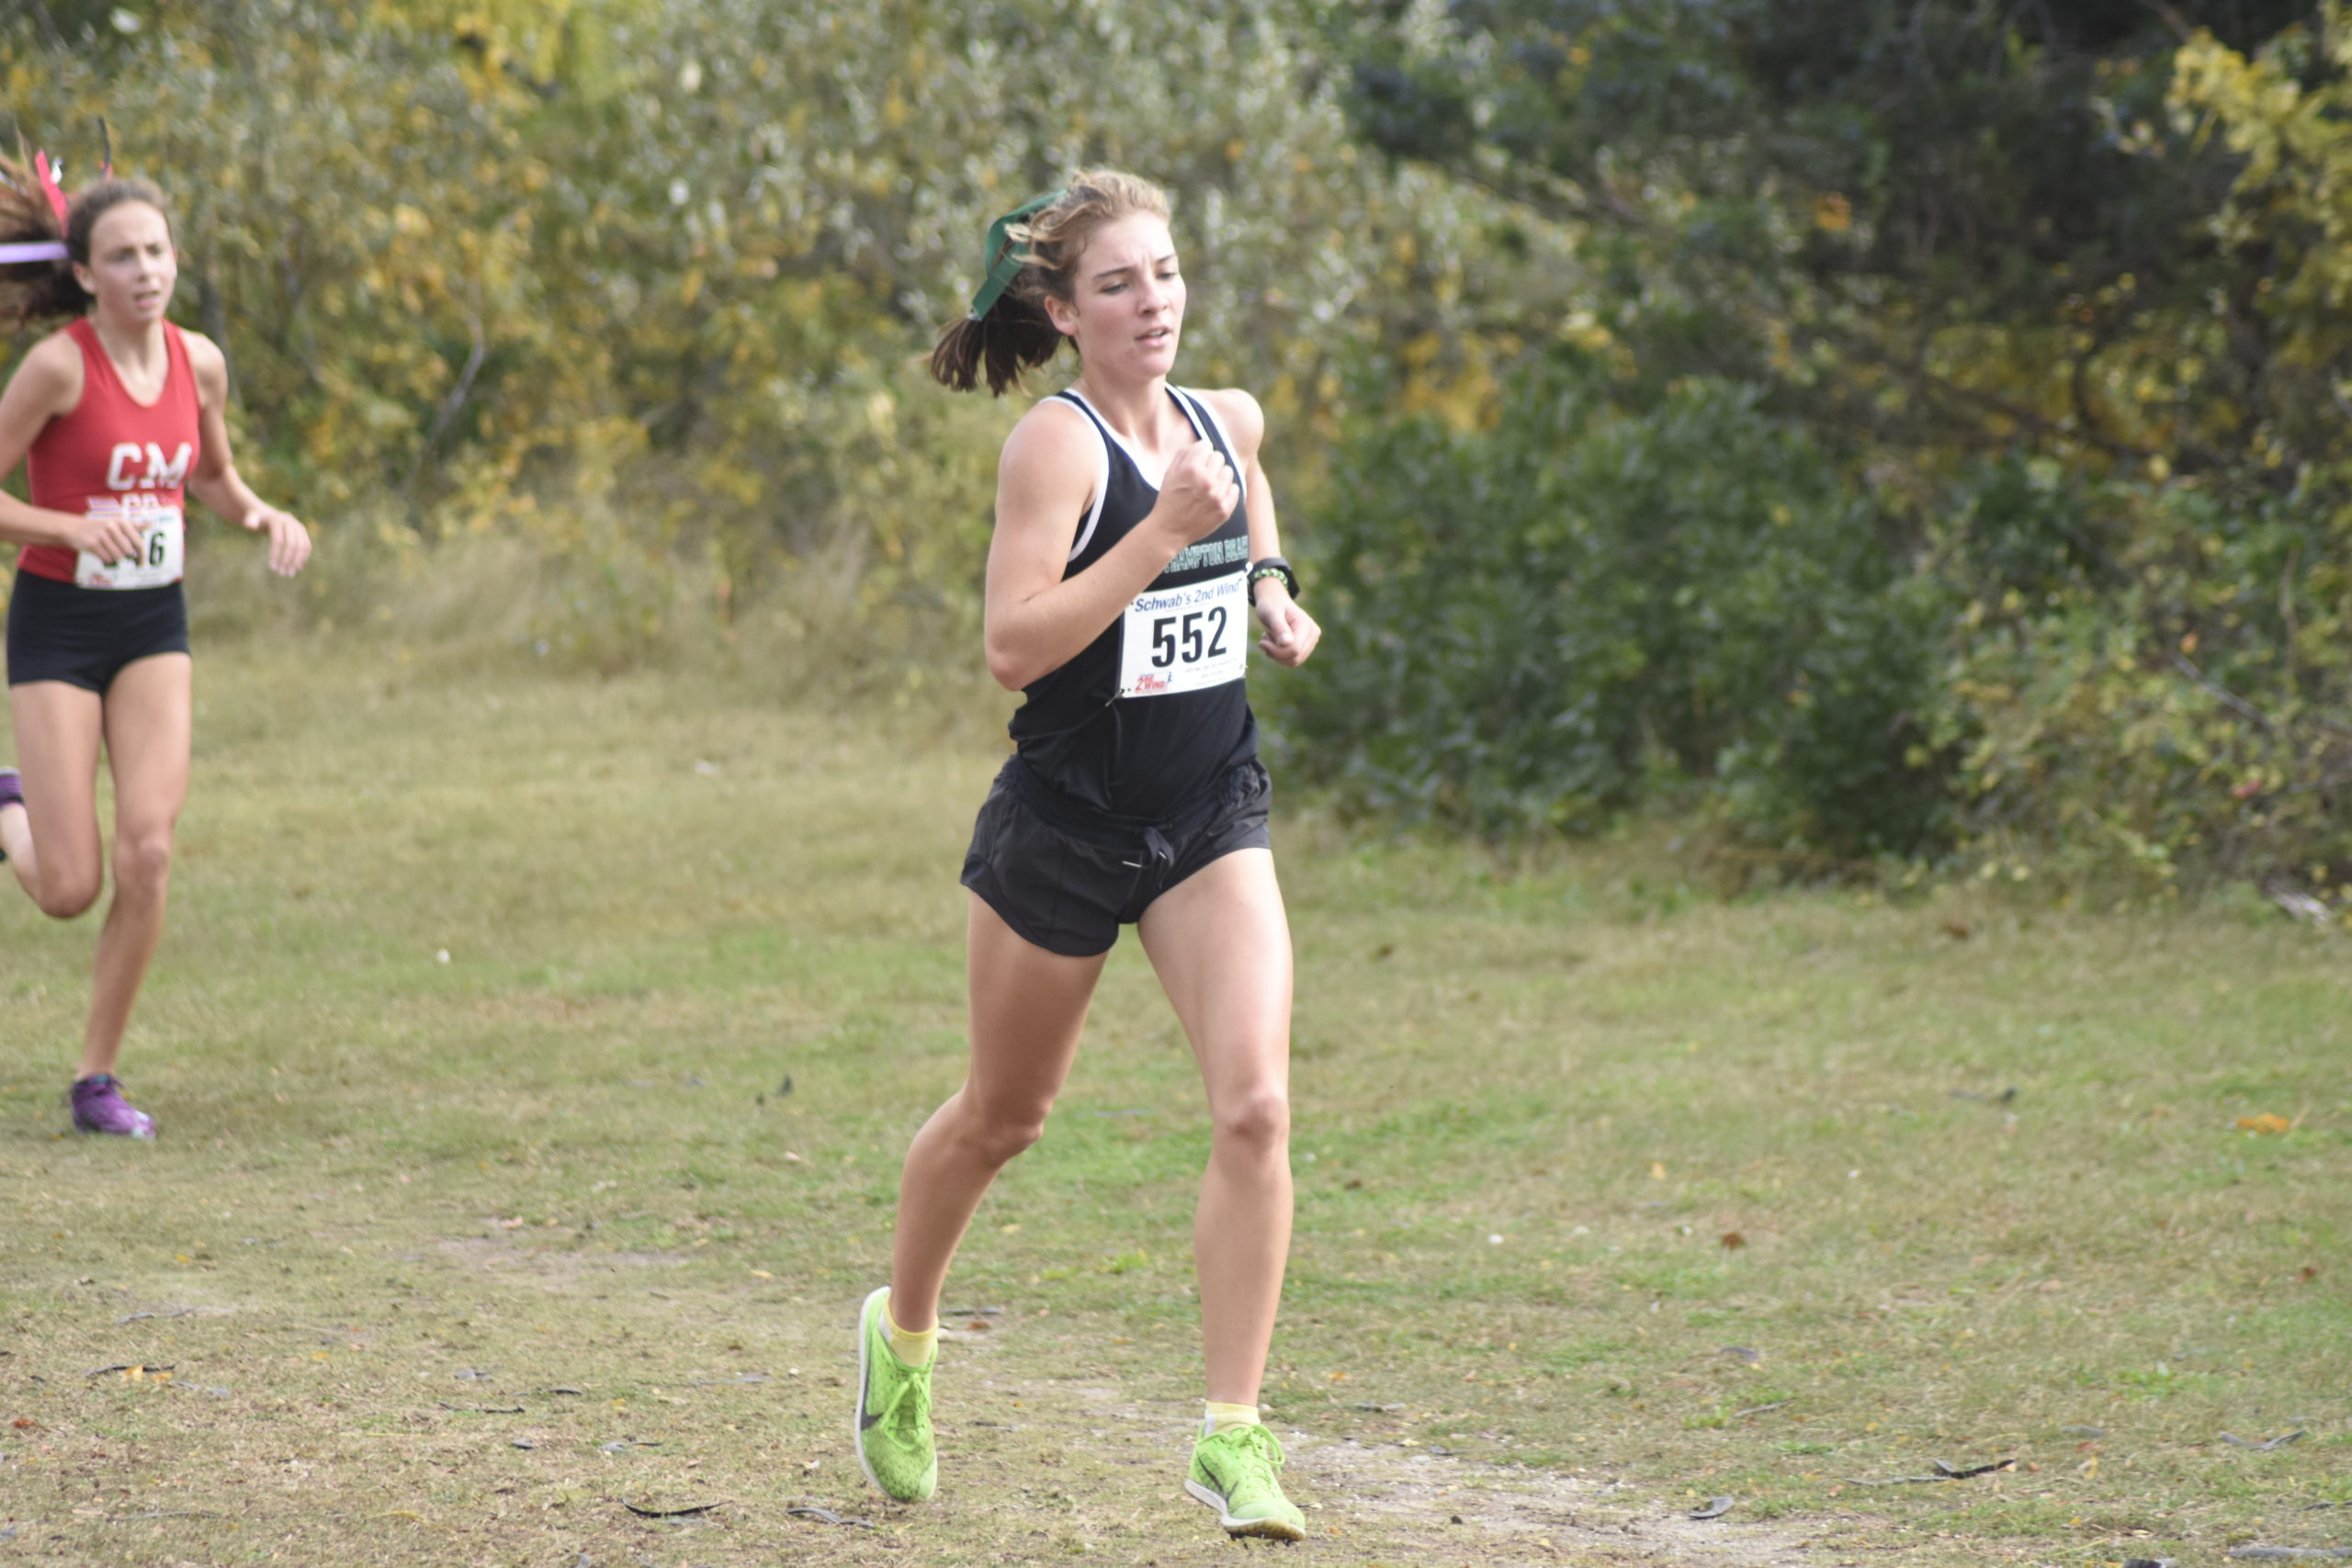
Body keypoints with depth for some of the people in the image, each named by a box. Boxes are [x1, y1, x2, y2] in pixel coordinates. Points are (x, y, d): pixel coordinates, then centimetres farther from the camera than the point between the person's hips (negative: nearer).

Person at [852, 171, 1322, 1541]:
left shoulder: (1231, 422, 3)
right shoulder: (1058, 442, -16)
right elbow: (1014, 645, -26)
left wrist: (1269, 584, 8)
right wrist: (1165, 529, -30)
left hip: (1211, 819, 4)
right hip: (1066, 824, -4)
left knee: (1256, 1106, -15)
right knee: (1003, 1117, 15)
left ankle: (1234, 1435, -12)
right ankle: (903, 1334, 43)